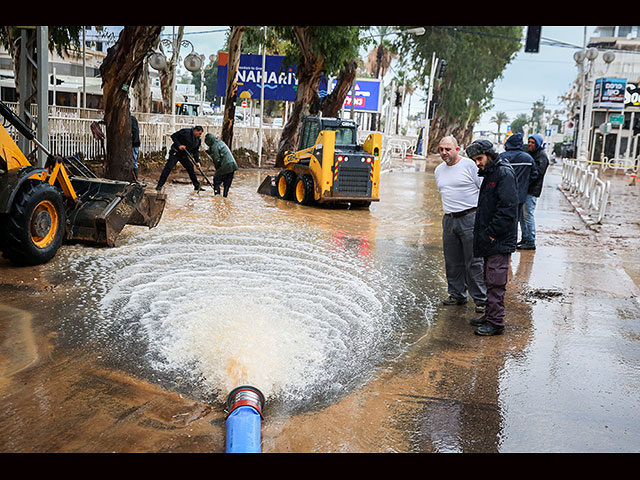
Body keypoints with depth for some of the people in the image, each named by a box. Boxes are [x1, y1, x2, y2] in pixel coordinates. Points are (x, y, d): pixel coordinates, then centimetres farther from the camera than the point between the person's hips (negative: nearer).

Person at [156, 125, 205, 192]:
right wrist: (179, 145, -23)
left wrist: (197, 161, -1)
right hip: (175, 153, -6)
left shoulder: (198, 140, 5)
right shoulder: (185, 132, -15)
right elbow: (173, 136, -14)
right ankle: (160, 185, -11)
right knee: (168, 167, -14)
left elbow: (195, 151, 10)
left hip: (184, 155, 6)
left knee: (191, 169, 4)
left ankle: (197, 186, 17)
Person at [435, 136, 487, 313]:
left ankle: (481, 299, 3)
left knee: (474, 262, -5)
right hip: (449, 220, 6)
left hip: (470, 218, -6)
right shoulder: (439, 170, 15)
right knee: (452, 262, 10)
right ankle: (457, 295, 23)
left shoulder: (470, 165, -5)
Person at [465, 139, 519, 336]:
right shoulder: (490, 173, 17)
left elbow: (508, 207, -22)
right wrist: (483, 231, 15)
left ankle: (495, 323, 0)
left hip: (500, 240, -10)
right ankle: (489, 315, 27)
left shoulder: (504, 173, -14)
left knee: (495, 282, -6)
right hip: (490, 239, 10)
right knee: (490, 280, 17)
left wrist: (492, 232, -19)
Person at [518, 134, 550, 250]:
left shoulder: (542, 156, -9)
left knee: (528, 215, -8)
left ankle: (531, 242, -2)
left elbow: (538, 172, -19)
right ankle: (525, 238, 22)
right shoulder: (529, 154, 18)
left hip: (532, 190, -9)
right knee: (522, 214, 12)